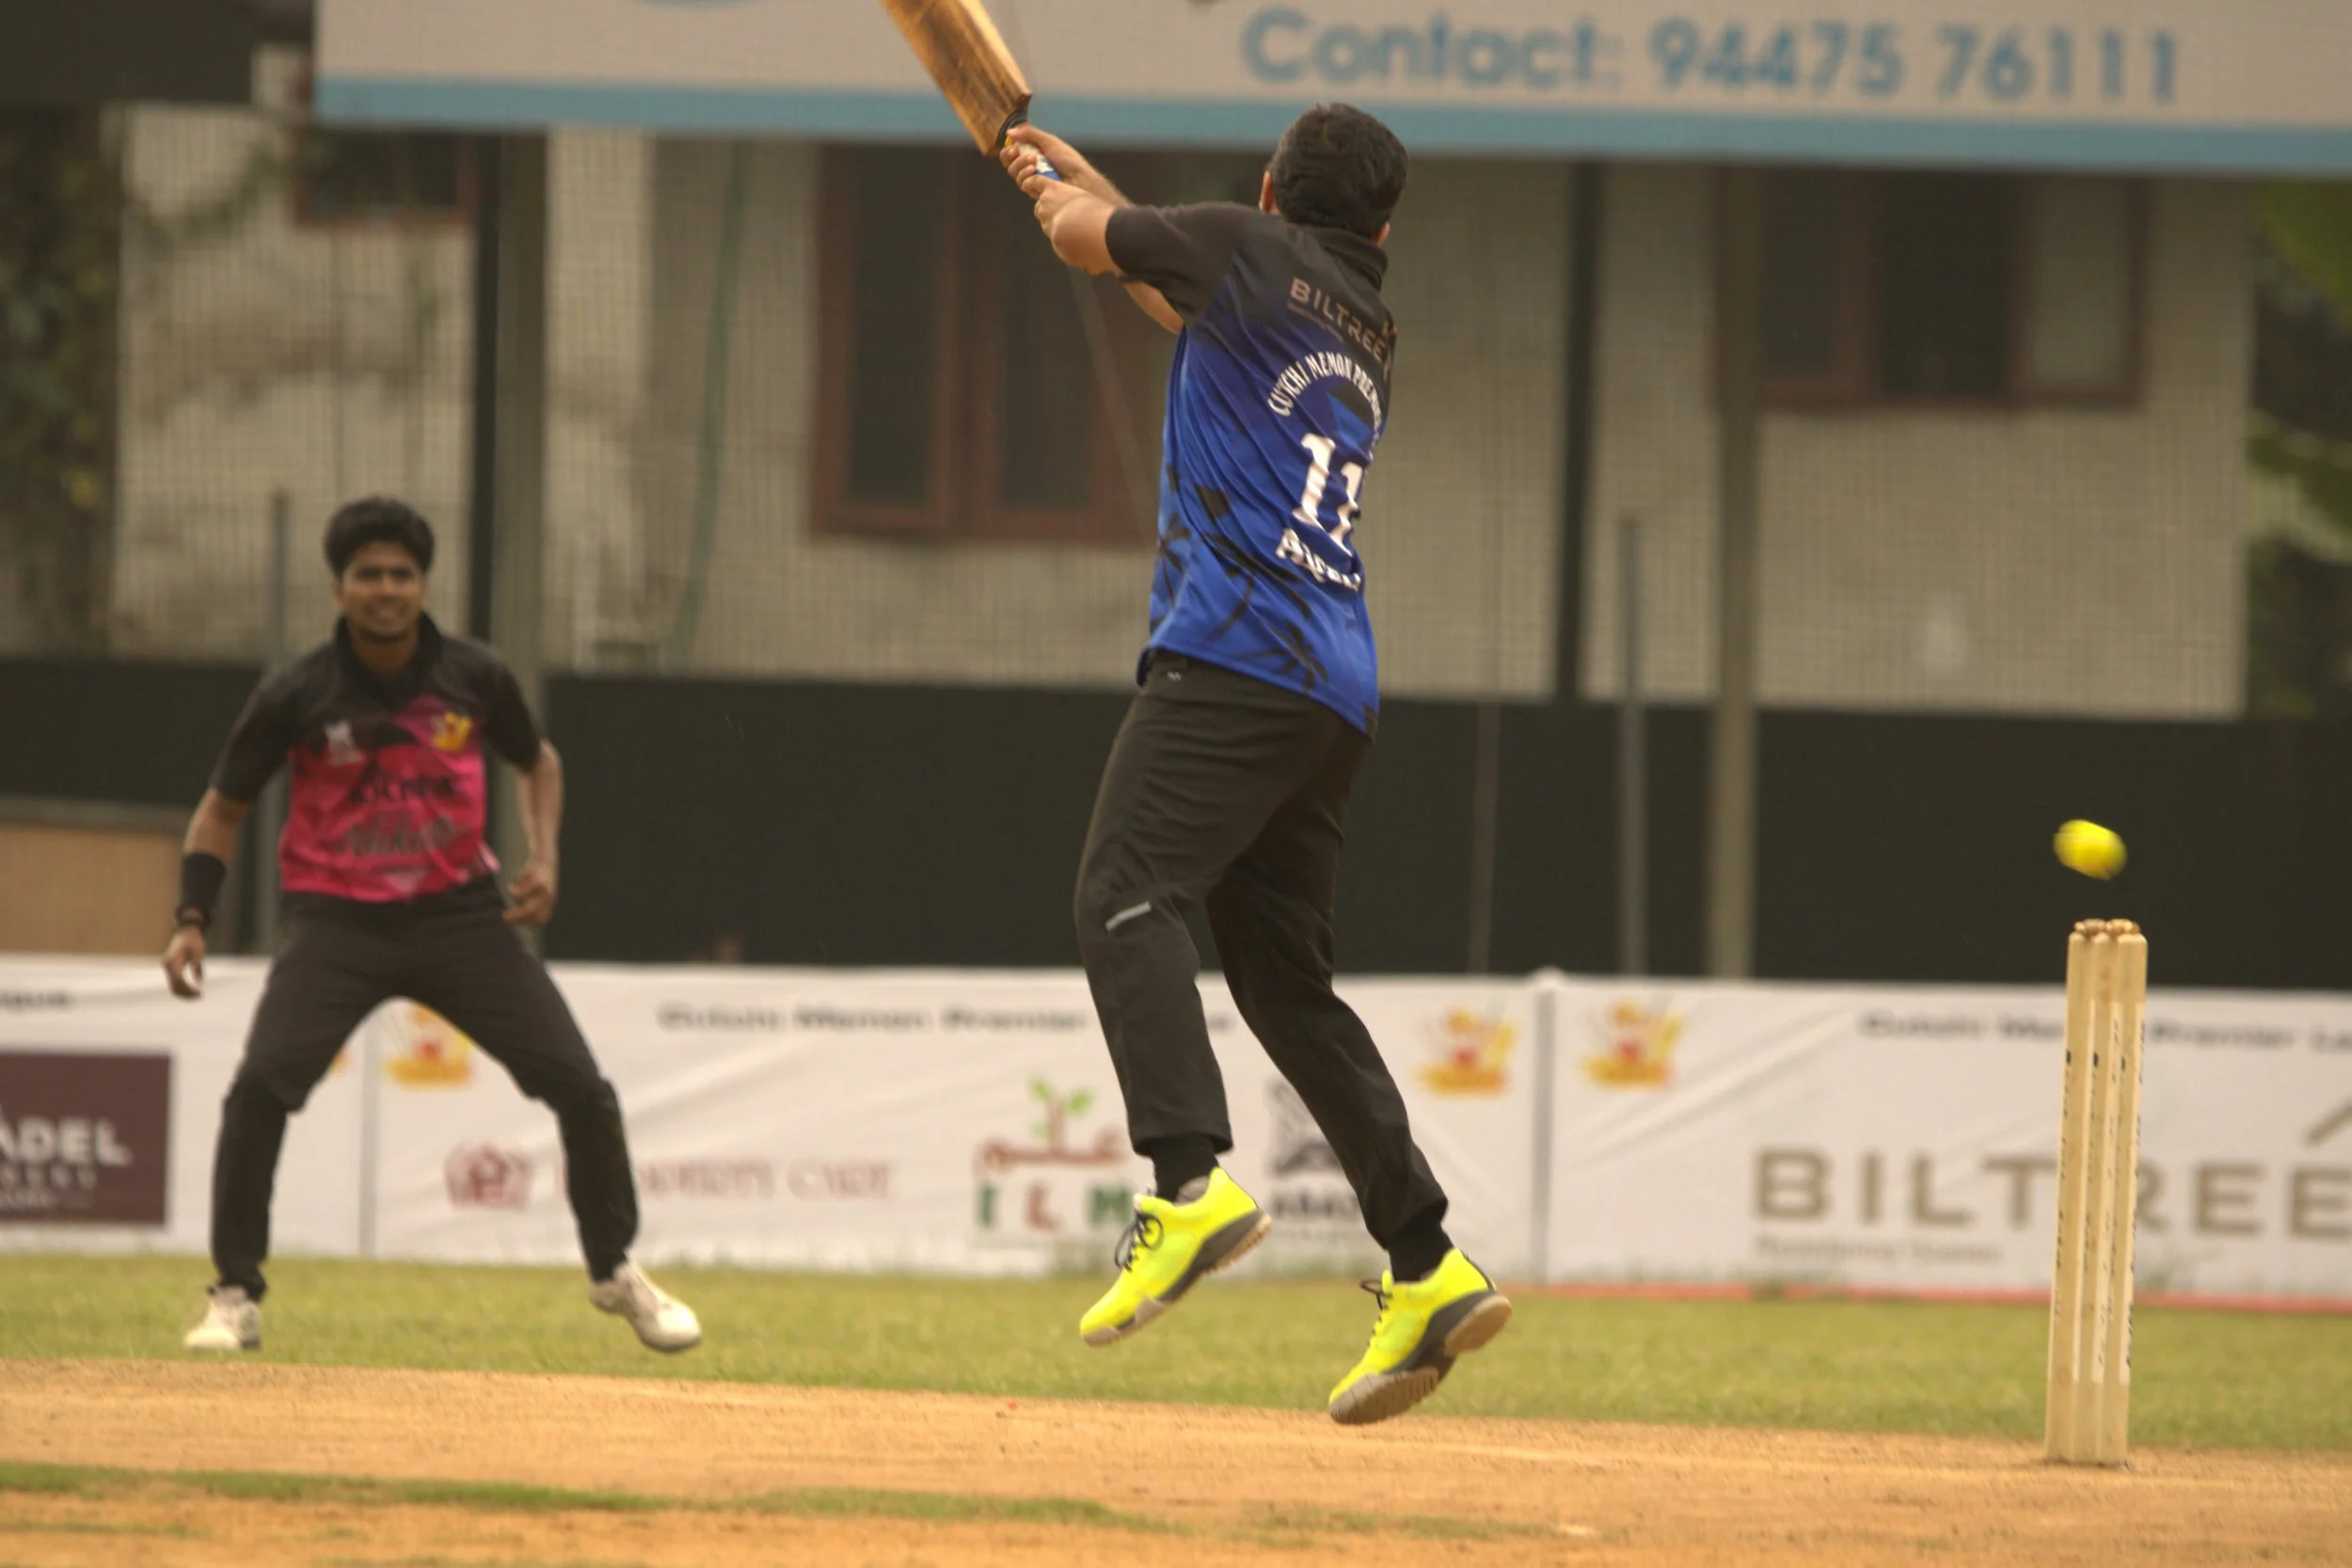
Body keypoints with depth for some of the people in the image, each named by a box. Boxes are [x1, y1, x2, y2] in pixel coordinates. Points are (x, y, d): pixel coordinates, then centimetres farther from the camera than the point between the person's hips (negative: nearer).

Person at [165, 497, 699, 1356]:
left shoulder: (475, 678, -4)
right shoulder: (298, 695, -9)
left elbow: (538, 762, 16)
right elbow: (223, 807, 2)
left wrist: (543, 859, -1)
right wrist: (191, 921, -10)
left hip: (459, 912, 2)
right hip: (339, 922, -2)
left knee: (580, 1087, -3)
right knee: (260, 1086, -22)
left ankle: (615, 1271, 21)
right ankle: (235, 1296, -6)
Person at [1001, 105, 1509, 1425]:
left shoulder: (1251, 249, 5)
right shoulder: (1368, 327, 25)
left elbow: (1087, 238, 18)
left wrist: (1063, 193, 42)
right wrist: (1075, 176, 54)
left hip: (1233, 658, -8)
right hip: (1336, 691, 8)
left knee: (1129, 894, -21)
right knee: (1286, 979, 12)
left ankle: (1193, 1183, -42)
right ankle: (1429, 1271, 6)